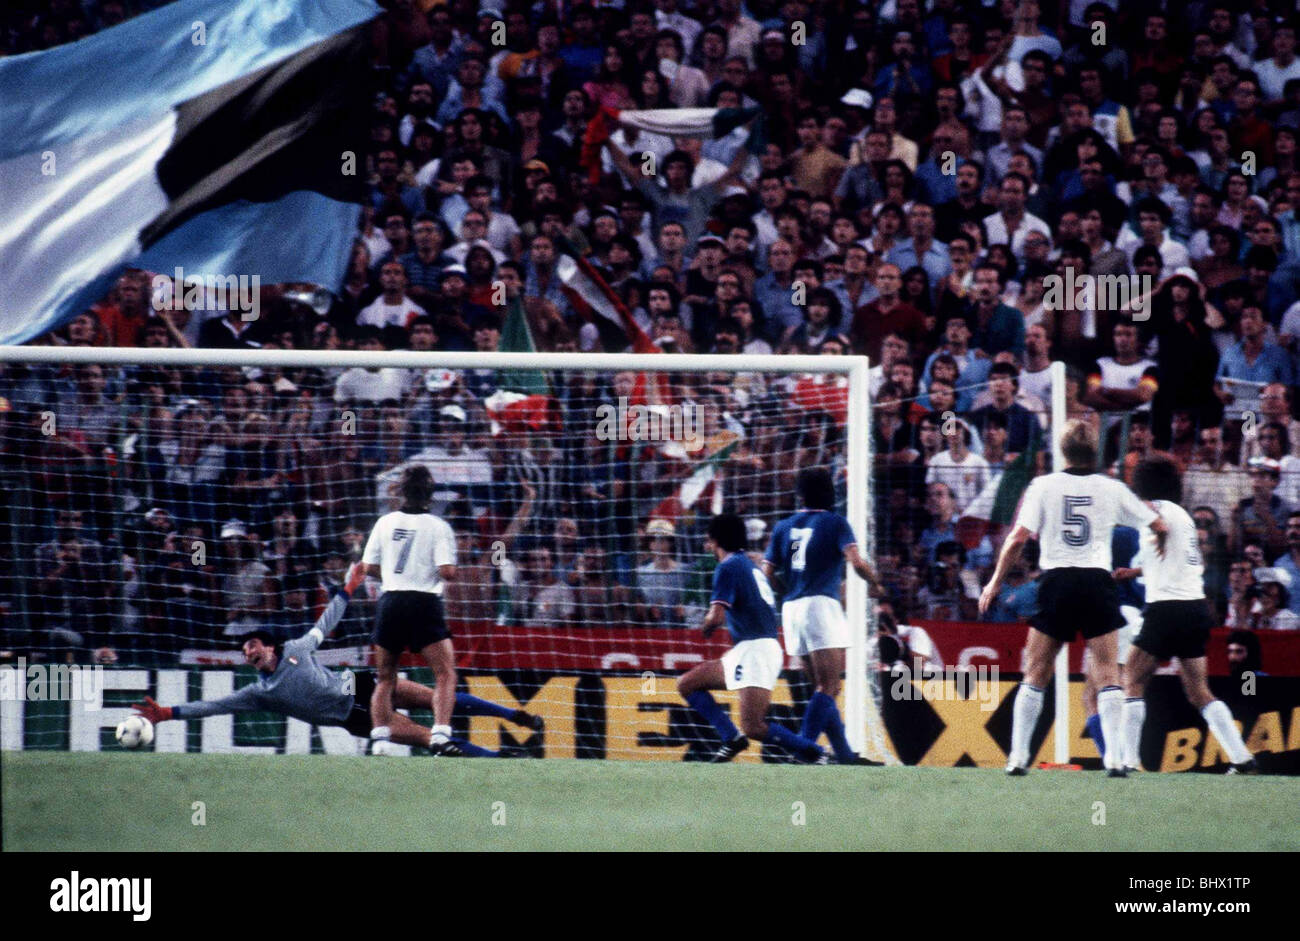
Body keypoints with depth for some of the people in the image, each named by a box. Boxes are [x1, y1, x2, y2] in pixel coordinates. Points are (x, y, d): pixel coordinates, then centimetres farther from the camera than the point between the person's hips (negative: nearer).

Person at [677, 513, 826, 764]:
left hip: (755, 649, -10)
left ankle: (812, 752, -8)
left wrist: (706, 627, 4)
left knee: (753, 728, -16)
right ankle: (732, 738, 6)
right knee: (687, 684, 13)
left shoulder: (728, 567, -10)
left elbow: (716, 616, -18)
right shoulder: (750, 564, 18)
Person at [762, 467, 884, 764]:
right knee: (827, 688, -7)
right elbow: (857, 563, -11)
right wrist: (875, 584, 7)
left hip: (791, 607, 6)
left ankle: (845, 755, 10)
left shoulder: (784, 527, 15)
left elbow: (766, 573, 11)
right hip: (821, 604, -6)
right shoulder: (835, 523, 2)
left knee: (825, 688, 12)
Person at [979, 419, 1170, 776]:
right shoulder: (1112, 489, 6)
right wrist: (1161, 543, 37)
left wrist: (995, 582, 5)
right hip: (1097, 583, 0)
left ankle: (1018, 756, 4)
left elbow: (1018, 538, -4)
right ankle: (1114, 757, -10)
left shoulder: (1044, 486, 2)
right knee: (1107, 675, 1)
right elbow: (1159, 526, 13)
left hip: (1056, 581, 0)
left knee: (1035, 675, 8)